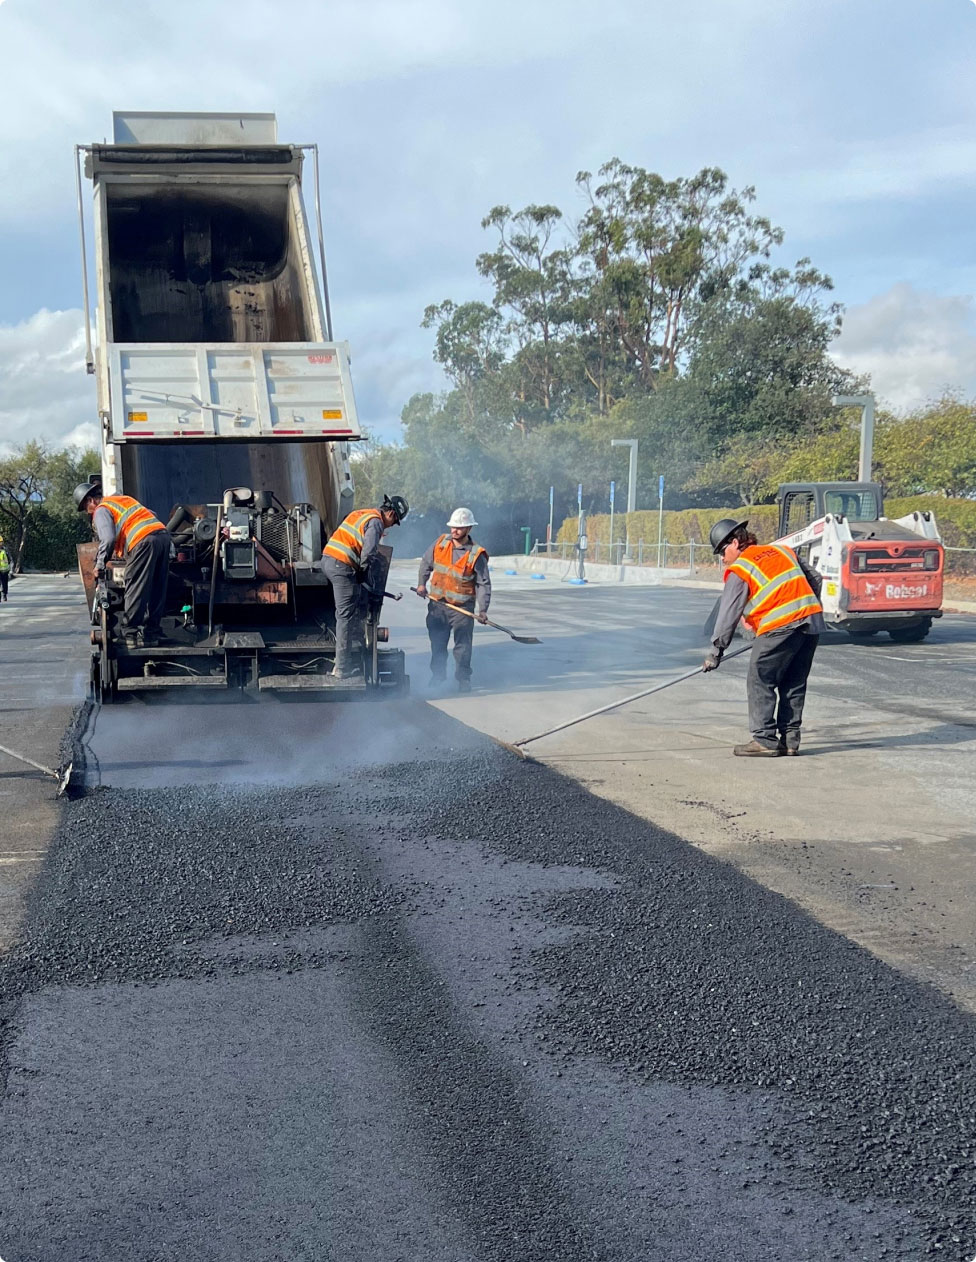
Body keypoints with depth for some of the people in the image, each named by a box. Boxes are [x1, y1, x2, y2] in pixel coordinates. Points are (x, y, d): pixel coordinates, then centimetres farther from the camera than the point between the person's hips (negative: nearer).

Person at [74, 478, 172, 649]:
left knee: (135, 590, -3)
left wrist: (100, 565, -2)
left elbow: (108, 539, -10)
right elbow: (152, 515, 33)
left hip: (143, 541, -8)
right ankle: (152, 633, 17)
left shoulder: (101, 510, 5)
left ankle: (130, 634, -3)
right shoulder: (123, 499, 31)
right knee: (157, 591, 11)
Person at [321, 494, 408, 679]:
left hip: (327, 558, 9)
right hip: (342, 565, -9)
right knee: (346, 615, -5)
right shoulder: (376, 522, -8)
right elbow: (369, 551, -22)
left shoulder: (362, 513, 21)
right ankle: (342, 668, -3)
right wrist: (363, 570, -5)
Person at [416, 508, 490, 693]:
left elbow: (483, 584, -9)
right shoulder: (440, 543, 1)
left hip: (463, 607, -4)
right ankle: (437, 676, 26)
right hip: (437, 603, 4)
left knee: (463, 646, -2)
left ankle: (463, 679, 10)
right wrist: (422, 583, 3)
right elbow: (426, 563, 17)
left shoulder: (476, 554, -11)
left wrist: (482, 609, -18)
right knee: (437, 644, 13)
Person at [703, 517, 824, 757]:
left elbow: (728, 613, 0)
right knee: (794, 683, 14)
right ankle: (789, 739, 15)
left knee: (760, 682, 1)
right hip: (813, 621, 7)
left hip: (780, 627, -7)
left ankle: (765, 740, -2)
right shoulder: (783, 551, 21)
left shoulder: (740, 569, 1)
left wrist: (716, 651, 4)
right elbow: (814, 579, 24)